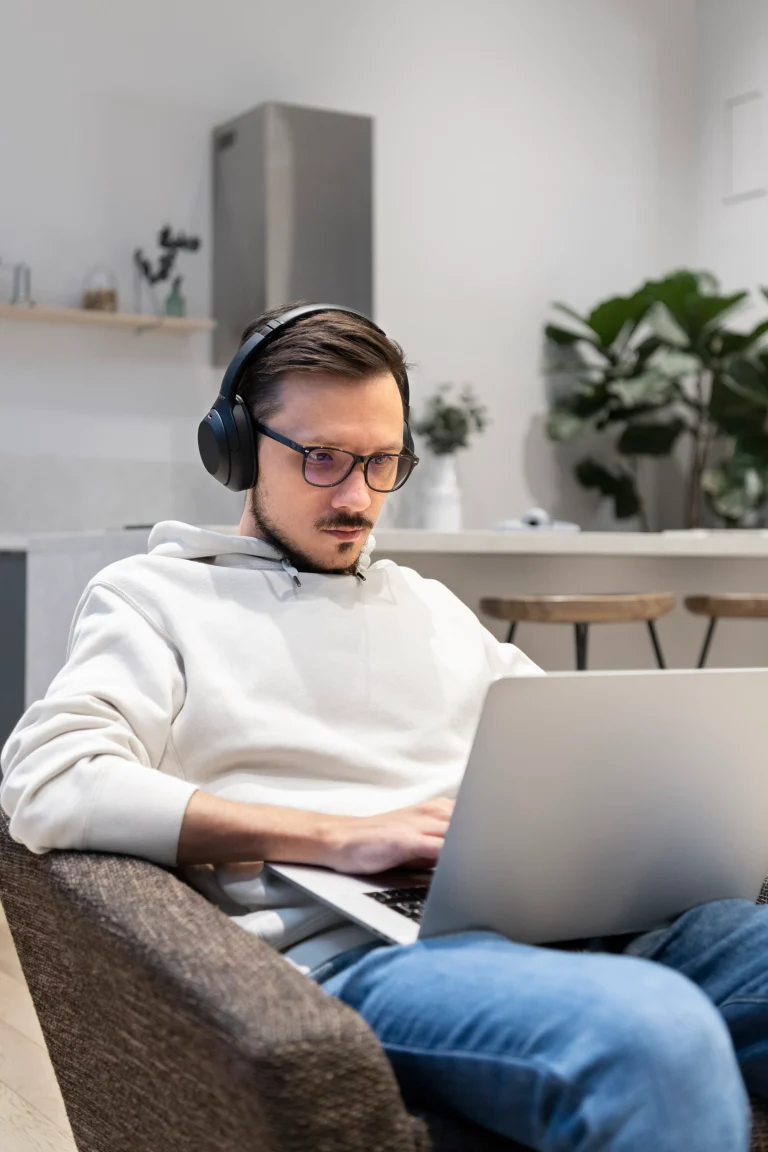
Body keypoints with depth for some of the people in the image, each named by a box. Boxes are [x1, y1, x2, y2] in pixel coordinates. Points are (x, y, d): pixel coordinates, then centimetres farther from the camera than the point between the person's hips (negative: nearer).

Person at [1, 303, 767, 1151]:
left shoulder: (431, 604, 30)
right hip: (347, 951, -6)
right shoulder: (150, 596, 11)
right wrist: (341, 837, -13)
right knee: (655, 1033, -38)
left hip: (554, 917, 7)